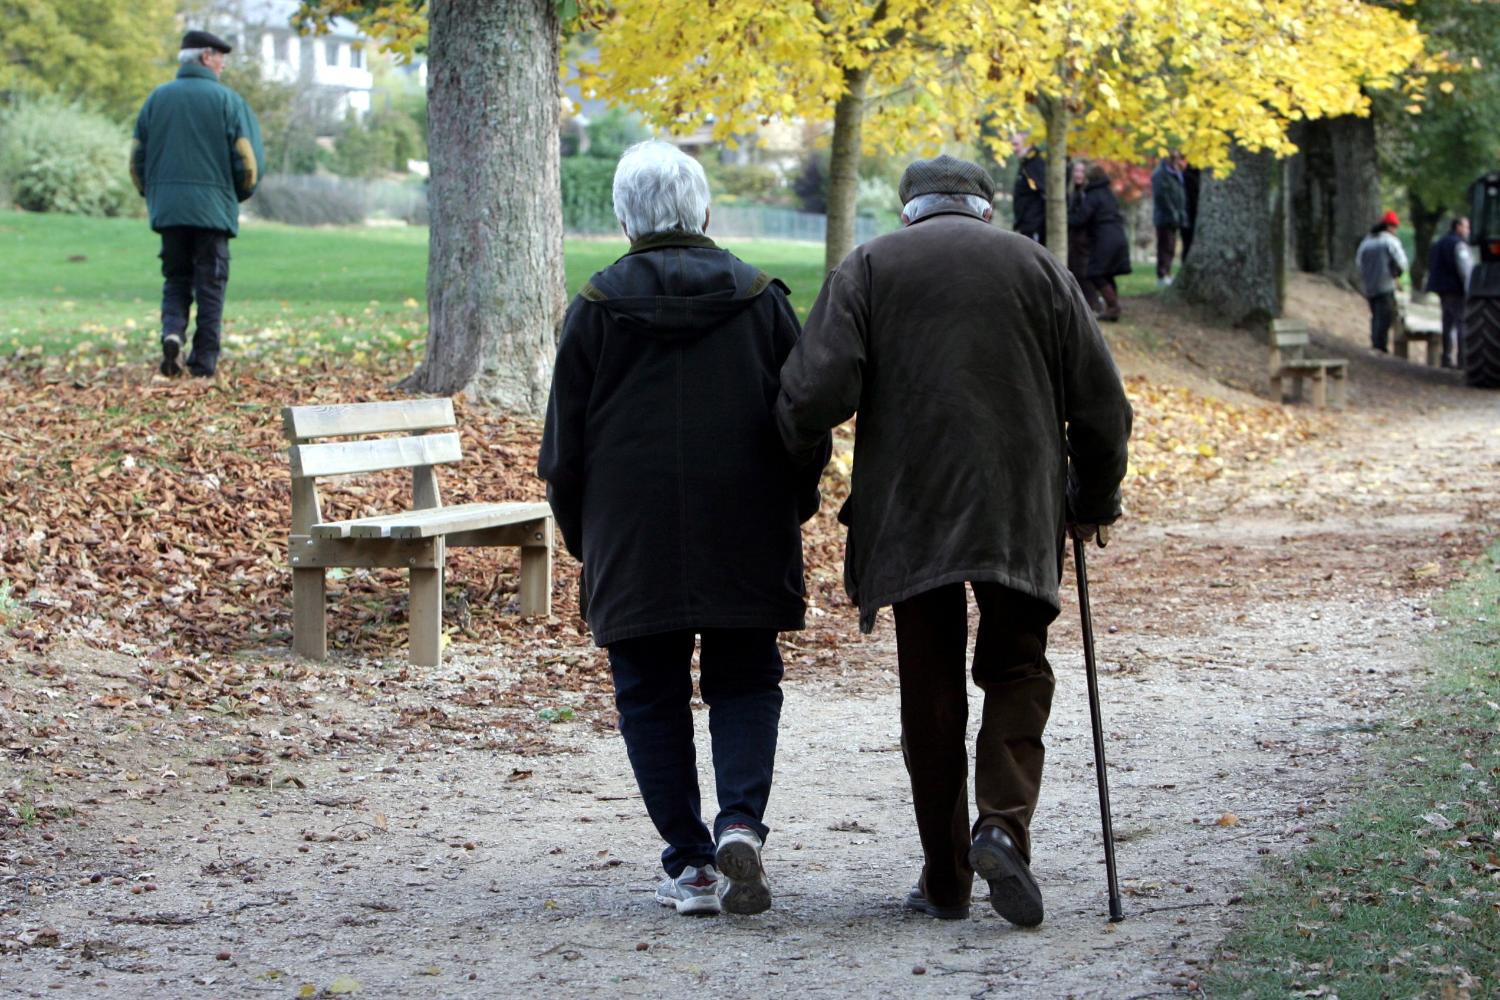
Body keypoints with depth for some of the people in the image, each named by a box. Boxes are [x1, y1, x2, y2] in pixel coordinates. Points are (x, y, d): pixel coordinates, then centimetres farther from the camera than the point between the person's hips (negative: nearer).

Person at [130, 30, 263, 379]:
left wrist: (152, 194, 23)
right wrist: (239, 194, 14)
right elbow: (247, 159, -4)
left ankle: (172, 330, -12)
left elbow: (137, 158, 9)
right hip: (213, 207, -3)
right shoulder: (227, 100, -2)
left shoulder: (157, 98, 8)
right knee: (210, 284, 3)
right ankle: (204, 360, 1)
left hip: (167, 207, 3)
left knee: (176, 278, 13)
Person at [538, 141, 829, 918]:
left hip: (633, 537, -1)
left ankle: (689, 864, 5)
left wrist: (580, 533, 14)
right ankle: (741, 823, -13)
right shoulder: (760, 299, 2)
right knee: (744, 683, 10)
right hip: (746, 545, 1)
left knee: (651, 694, 7)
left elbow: (565, 441, 2)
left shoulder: (597, 307, -2)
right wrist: (789, 511, 19)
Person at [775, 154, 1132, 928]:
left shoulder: (867, 269, 5)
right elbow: (1101, 404, 8)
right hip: (1020, 516, 0)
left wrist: (799, 462, 13)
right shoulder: (1036, 266, 9)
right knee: (1016, 673, 12)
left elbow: (814, 392, -7)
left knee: (931, 692, 8)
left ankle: (945, 879, 10)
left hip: (907, 514, 0)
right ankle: (1005, 824, -12)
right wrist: (1093, 502, 21)